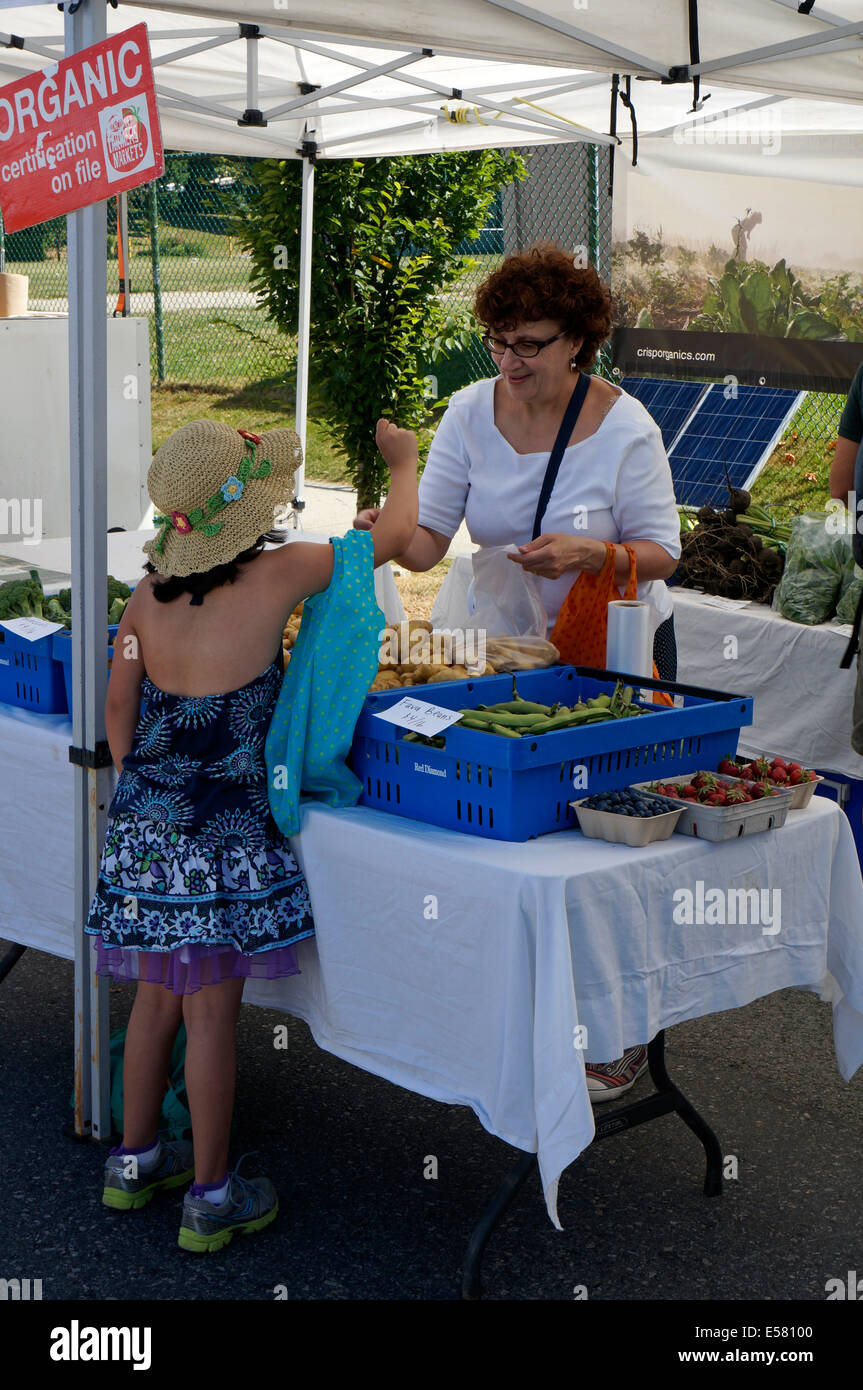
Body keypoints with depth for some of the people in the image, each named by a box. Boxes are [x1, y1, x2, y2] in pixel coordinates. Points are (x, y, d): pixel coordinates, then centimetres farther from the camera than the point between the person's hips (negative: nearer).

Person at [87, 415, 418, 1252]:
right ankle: (210, 1199, 16)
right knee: (211, 1011, 4)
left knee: (157, 996, 19)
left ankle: (133, 1163, 34)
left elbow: (119, 706, 9)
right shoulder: (277, 577, -14)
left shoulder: (148, 594, 2)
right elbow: (393, 536, -3)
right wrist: (403, 460, 15)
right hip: (220, 836, -6)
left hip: (142, 826, 6)